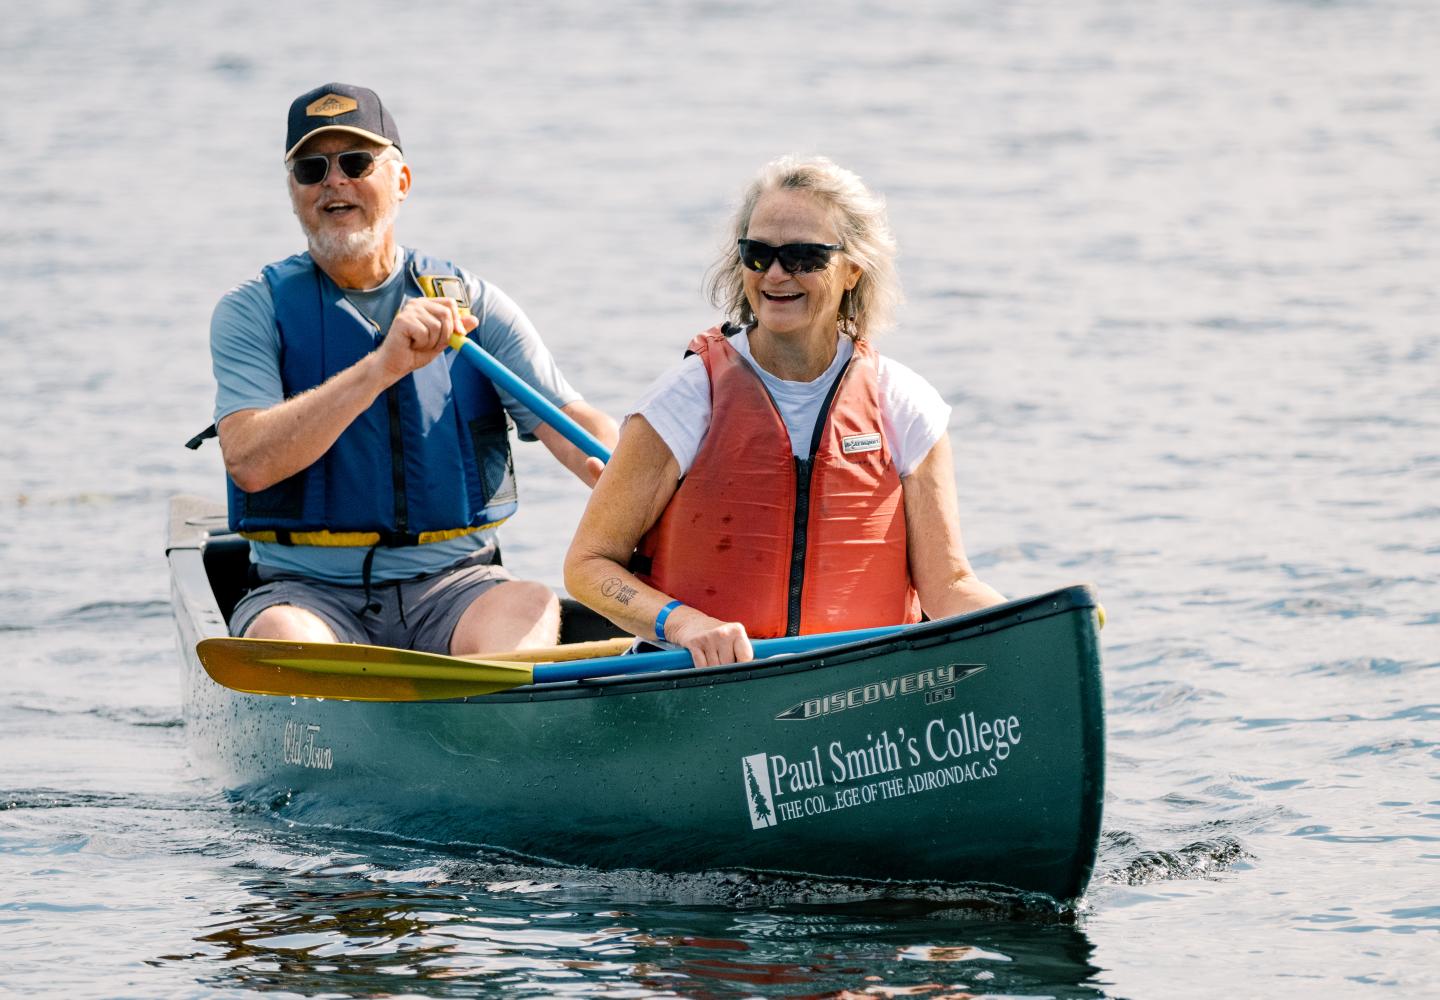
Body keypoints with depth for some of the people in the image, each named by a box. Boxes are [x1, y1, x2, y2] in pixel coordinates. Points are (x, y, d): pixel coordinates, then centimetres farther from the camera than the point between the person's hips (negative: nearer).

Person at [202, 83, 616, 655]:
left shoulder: (472, 303, 10)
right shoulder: (256, 310, 4)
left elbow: (569, 425, -3)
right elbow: (249, 462, -13)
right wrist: (383, 367, -22)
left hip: (451, 583, 1)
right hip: (310, 591, -1)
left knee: (530, 608, -31)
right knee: (281, 635, -35)